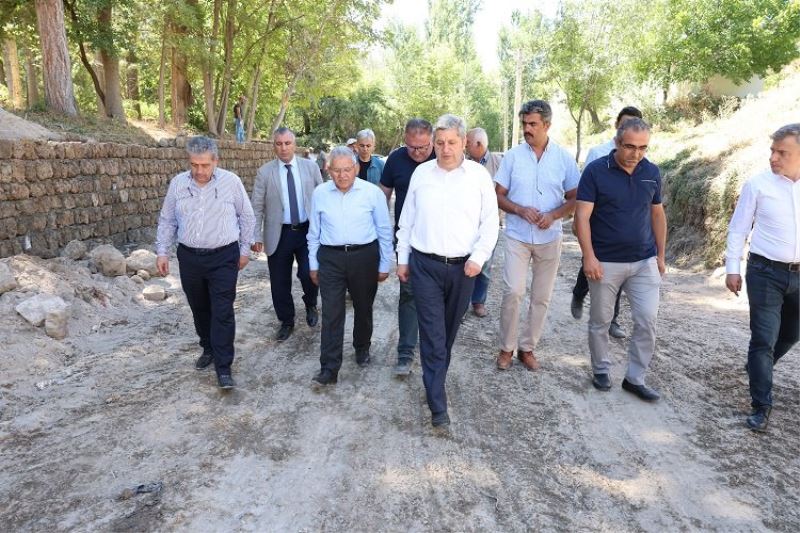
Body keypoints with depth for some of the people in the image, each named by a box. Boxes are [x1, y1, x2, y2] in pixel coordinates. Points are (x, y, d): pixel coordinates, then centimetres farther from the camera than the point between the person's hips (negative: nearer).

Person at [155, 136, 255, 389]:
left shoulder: (231, 182, -6)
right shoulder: (177, 183, 2)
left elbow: (247, 217, 2)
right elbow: (167, 220, 10)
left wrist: (244, 250, 4)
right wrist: (162, 251, 6)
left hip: (223, 257, -3)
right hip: (189, 257, 4)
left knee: (222, 312, -5)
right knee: (199, 309, 15)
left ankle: (223, 368, 2)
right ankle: (209, 349, 36)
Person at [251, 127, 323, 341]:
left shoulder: (311, 167, 3)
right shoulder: (265, 172, 0)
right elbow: (257, 207, -1)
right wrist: (256, 236, -7)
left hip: (308, 231, 0)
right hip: (279, 234, 1)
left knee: (308, 273, -12)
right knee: (279, 282, 7)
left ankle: (310, 305, 22)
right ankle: (286, 322, 28)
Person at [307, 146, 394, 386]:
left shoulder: (373, 193, -6)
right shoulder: (320, 193, 0)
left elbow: (385, 231, 1)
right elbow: (314, 232, 8)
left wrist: (384, 265, 3)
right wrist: (313, 265, 10)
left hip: (364, 257, 0)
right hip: (330, 258, 1)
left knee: (363, 308, 16)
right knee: (331, 314, -2)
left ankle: (362, 348, 41)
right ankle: (329, 368, 5)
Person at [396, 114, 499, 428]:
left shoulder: (479, 175, -1)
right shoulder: (421, 173, 3)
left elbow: (490, 222, 1)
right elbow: (407, 220, 8)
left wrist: (479, 257, -10)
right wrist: (402, 259, 7)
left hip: (463, 267, 1)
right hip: (424, 264, 0)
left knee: (449, 330, 15)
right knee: (432, 334, -3)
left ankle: (435, 379, 37)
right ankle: (438, 404, 2)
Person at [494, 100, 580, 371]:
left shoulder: (564, 158, 0)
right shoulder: (513, 156, -1)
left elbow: (574, 199, 4)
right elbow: (498, 196, 1)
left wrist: (554, 215, -15)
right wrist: (521, 210, -17)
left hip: (549, 238, 2)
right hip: (517, 236, -1)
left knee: (541, 297, 8)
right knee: (513, 292, -9)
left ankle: (527, 348, 23)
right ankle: (506, 347, 9)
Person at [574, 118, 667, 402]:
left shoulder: (652, 172, 3)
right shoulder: (596, 171, -10)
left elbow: (657, 214, 12)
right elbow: (582, 216, -13)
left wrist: (660, 255, 13)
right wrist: (589, 257, -20)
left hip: (644, 261, 4)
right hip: (605, 261, -3)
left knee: (647, 321, 1)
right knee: (600, 320, 9)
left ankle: (635, 378, 16)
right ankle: (601, 370, 29)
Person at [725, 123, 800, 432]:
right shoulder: (757, 185, -6)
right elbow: (738, 229, -2)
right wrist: (732, 269, -6)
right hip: (766, 273, -4)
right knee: (763, 339, -3)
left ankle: (758, 369, 47)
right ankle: (761, 406, 7)